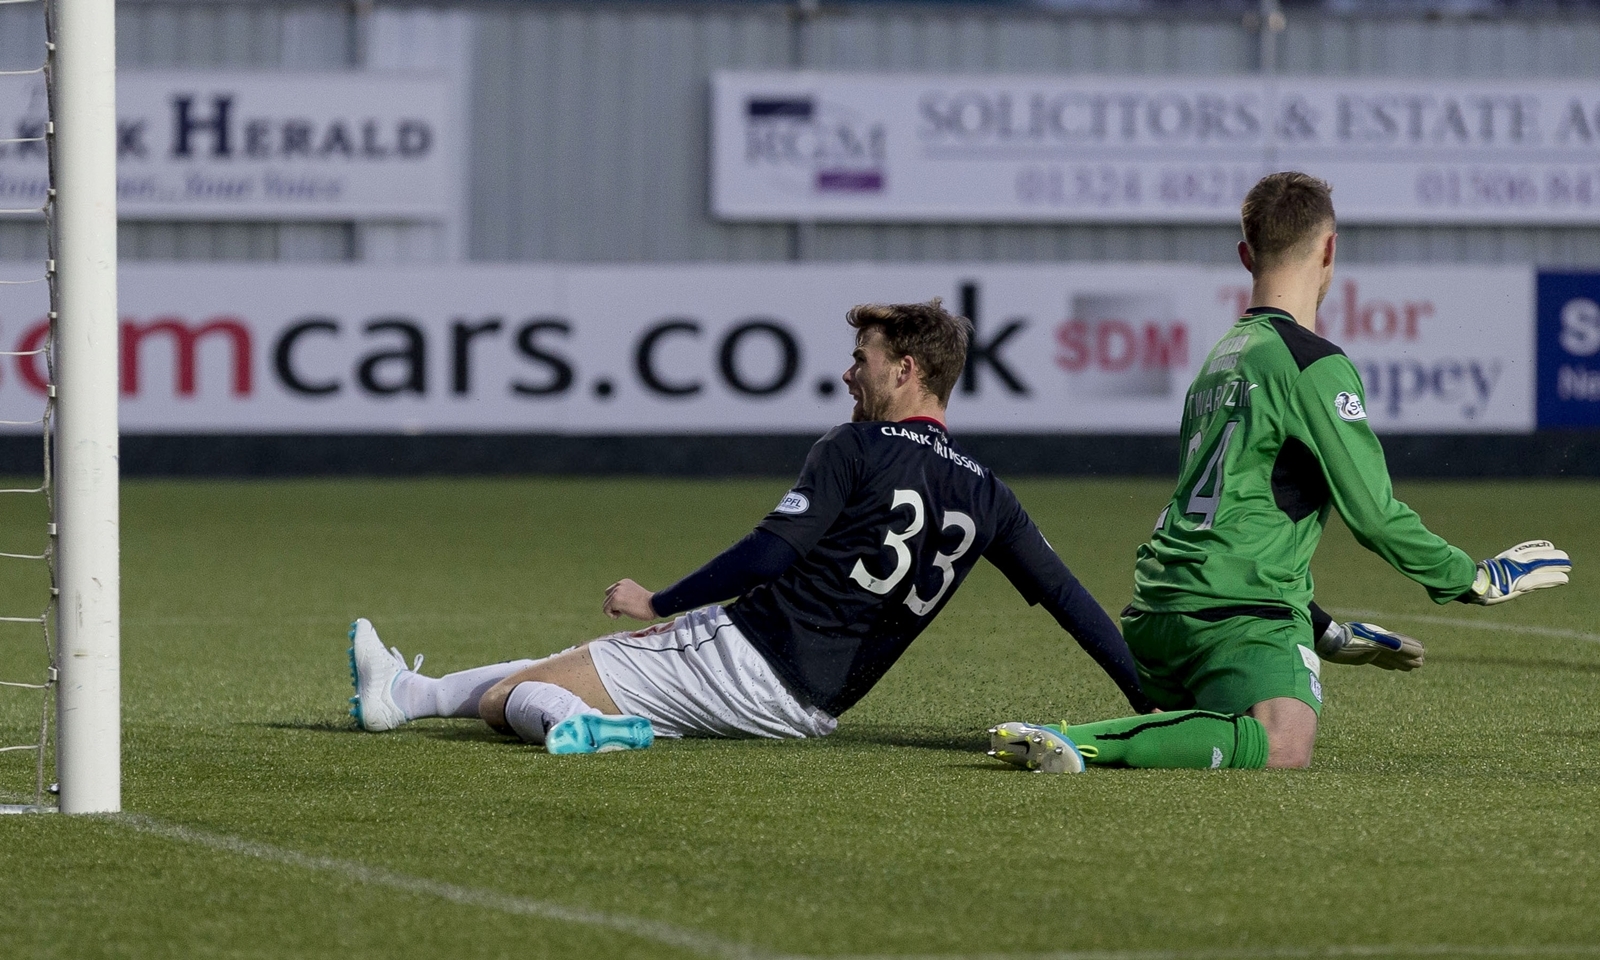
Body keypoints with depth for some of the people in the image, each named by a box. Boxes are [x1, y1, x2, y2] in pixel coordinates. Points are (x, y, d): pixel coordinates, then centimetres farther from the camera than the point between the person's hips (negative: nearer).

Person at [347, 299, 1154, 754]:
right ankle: (404, 694, 37)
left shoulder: (856, 450, -9)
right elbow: (1066, 596, 6)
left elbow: (771, 553, -15)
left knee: (510, 698, 1)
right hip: (812, 705, 7)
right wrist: (1147, 695, 9)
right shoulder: (986, 496, 9)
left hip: (740, 654, -7)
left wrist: (659, 604, -5)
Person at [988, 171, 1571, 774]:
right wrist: (1477, 581, 7)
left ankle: (1067, 740, 0)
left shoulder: (1224, 355, 25)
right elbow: (1373, 513, -6)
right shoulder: (1314, 365, -4)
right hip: (1237, 609, -10)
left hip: (1157, 609, 10)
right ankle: (1074, 745, -33)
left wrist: (1325, 632, 39)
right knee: (1282, 749, -26)